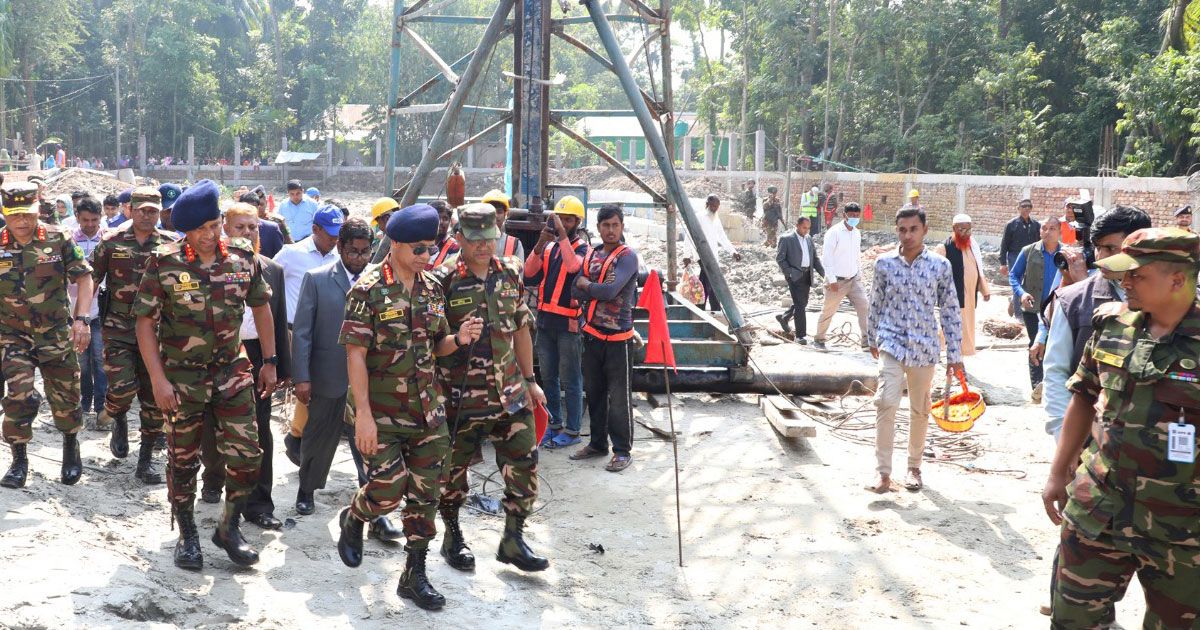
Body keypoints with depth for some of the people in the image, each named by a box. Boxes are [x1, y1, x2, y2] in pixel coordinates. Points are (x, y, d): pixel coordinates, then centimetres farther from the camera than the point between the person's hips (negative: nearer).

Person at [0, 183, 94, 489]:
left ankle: (71, 449, 35)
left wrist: (80, 318, -13)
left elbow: (84, 278, -3)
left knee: (65, 398, 9)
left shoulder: (58, 240, -6)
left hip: (57, 335, 0)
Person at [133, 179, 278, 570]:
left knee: (247, 456, -1)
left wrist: (270, 361, 9)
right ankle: (187, 535, 28)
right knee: (183, 460, 9)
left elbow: (261, 307, 11)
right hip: (182, 377, -2)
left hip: (232, 372, 2)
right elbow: (145, 322, -8)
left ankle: (229, 528, 20)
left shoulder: (243, 260, -3)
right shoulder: (164, 264, -11)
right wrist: (158, 379, -14)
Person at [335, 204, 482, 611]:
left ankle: (415, 574, 20)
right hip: (383, 412, -5)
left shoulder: (432, 288, 6)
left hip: (427, 410, 6)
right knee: (388, 489, -6)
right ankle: (352, 520, 28)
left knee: (424, 494, 7)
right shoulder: (369, 289, -12)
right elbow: (355, 354, -15)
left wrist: (459, 339, -9)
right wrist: (363, 414, -20)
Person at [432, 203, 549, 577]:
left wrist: (529, 380, 15)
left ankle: (513, 540, 19)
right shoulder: (443, 281, -10)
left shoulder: (510, 273, 6)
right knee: (453, 470, 9)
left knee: (525, 466, 4)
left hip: (509, 393, 5)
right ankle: (453, 539, 30)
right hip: (459, 397, -4)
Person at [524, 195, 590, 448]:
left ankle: (572, 430, 6)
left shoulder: (582, 248, -4)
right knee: (548, 377, 13)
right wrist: (539, 245, -12)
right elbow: (529, 274, -1)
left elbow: (573, 265, -26)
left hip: (568, 323, -6)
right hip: (545, 320, 6)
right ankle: (554, 424, 24)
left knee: (570, 380, 0)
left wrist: (562, 234, -25)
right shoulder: (548, 247, 12)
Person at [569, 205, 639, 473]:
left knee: (619, 397, -1)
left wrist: (586, 284, -5)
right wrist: (600, 289, -13)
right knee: (594, 392, 15)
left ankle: (623, 450, 8)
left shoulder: (627, 256, -8)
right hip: (592, 334, 6)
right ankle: (598, 443, 29)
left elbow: (610, 291, -21)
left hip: (617, 336, -6)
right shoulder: (591, 255, 11)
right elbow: (577, 292, 2)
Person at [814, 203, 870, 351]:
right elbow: (826, 258, -16)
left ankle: (867, 340, -8)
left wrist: (857, 274, 16)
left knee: (864, 306, -9)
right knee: (828, 311, 7)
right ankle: (819, 338, 26)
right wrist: (832, 280, -19)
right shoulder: (834, 232, -13)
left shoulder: (857, 233, 7)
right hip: (837, 281, -5)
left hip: (854, 279, 5)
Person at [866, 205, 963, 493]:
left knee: (920, 410, 12)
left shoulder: (940, 265, -2)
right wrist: (872, 338, 20)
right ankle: (883, 472, -11)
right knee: (886, 402, -17)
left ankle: (914, 467, 30)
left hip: (924, 347, 1)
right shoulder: (885, 263, 0)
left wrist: (955, 355, 0)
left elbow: (950, 311, 1)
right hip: (891, 342, -1)